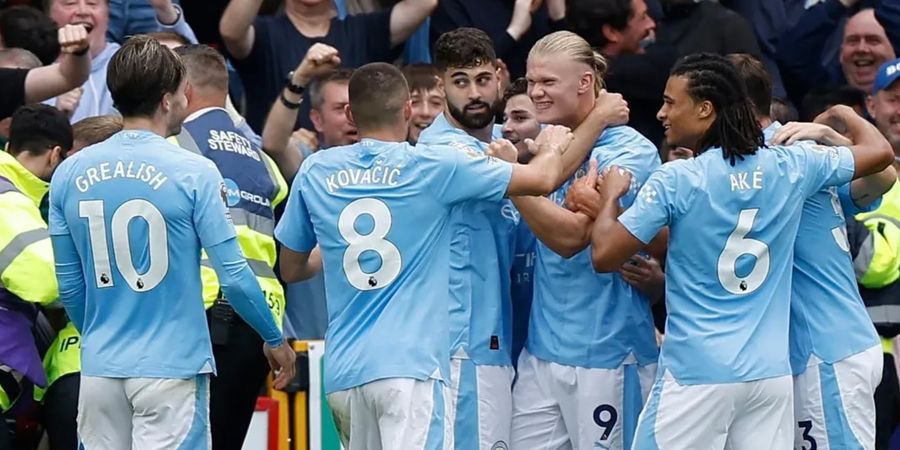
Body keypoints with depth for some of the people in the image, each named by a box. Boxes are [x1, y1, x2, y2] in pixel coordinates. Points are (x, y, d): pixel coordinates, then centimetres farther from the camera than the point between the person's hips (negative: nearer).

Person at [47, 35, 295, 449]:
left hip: (100, 367, 5)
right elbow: (233, 276, -7)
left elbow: (68, 285, 10)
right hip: (171, 366, -4)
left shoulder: (69, 174, 4)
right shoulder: (193, 174, -9)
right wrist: (275, 340, 8)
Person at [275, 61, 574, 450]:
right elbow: (542, 180, 3)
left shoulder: (315, 173, 8)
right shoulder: (433, 167, -2)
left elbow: (290, 269, 20)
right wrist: (552, 147, 26)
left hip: (343, 371, 5)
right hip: (409, 366, -5)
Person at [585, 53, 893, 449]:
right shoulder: (792, 166, 3)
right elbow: (878, 151, 17)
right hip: (772, 372, 5)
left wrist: (610, 196, 10)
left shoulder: (675, 181, -10)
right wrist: (842, 114, 36)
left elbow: (604, 257, -8)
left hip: (697, 373, -5)